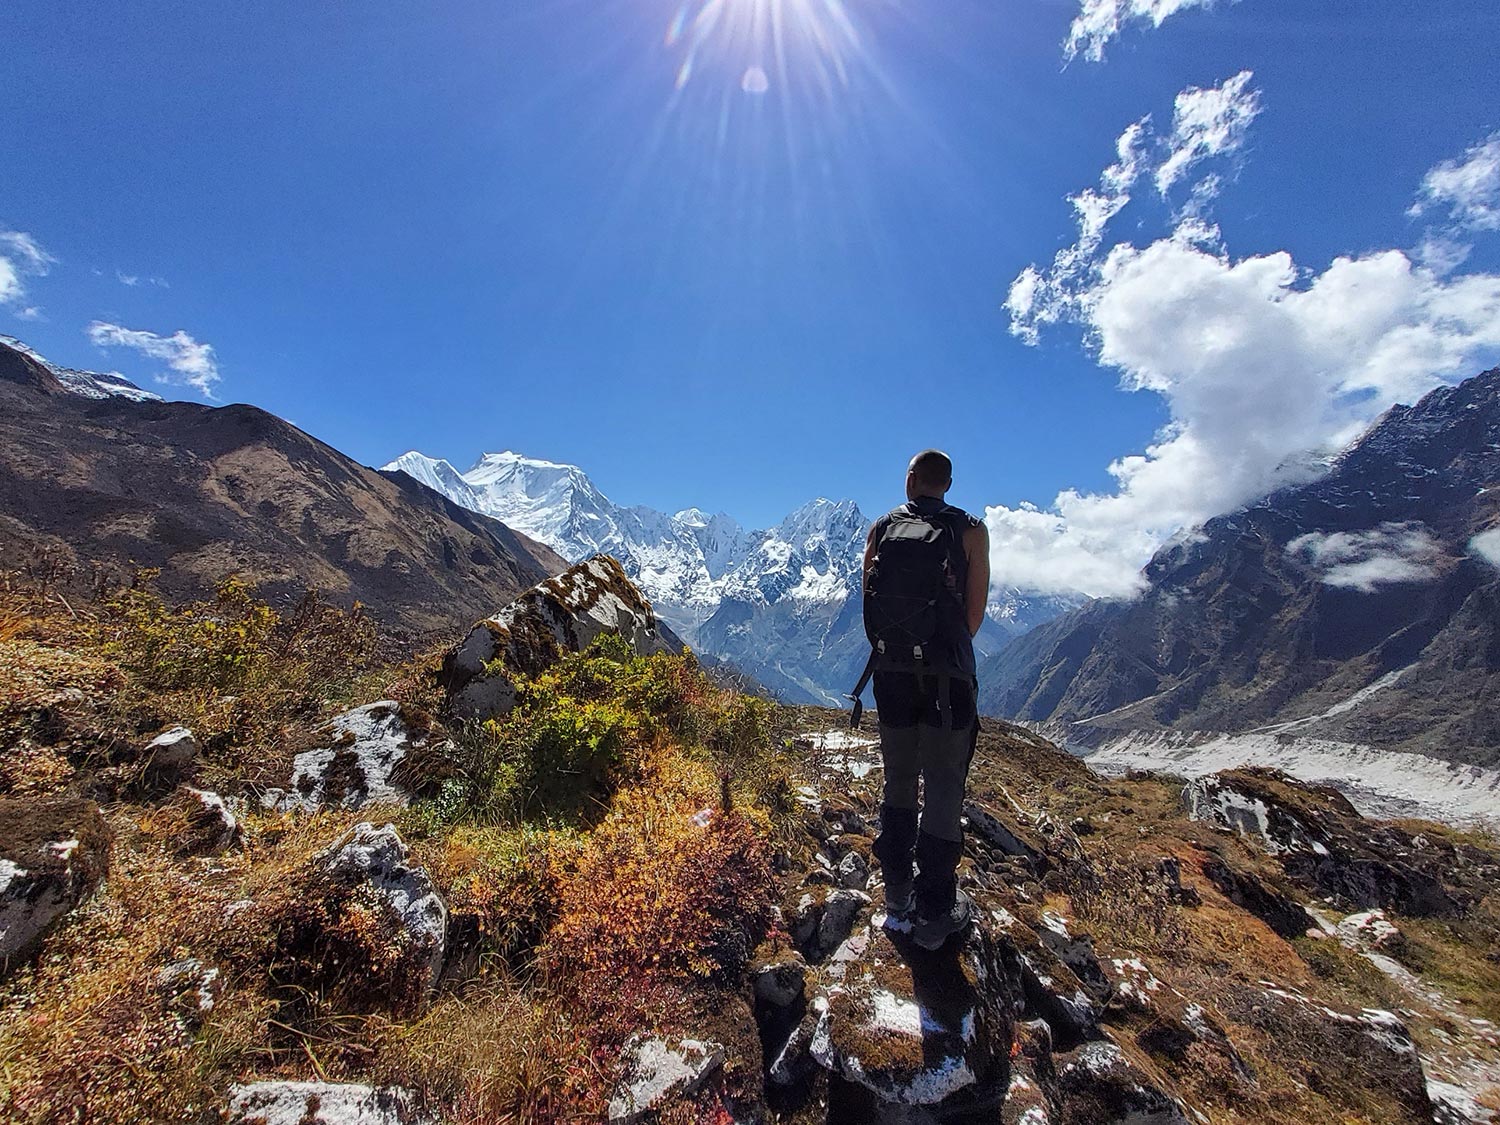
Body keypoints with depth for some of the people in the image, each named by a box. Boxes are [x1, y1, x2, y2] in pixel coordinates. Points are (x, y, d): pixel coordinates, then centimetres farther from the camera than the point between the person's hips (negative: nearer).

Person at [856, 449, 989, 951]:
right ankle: (935, 912, 17)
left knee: (899, 783, 17)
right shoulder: (970, 531, -3)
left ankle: (897, 897, 29)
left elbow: (869, 604, 5)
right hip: (947, 677, -3)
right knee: (943, 788, 7)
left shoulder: (881, 529, 4)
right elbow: (975, 613, -2)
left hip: (891, 672, 3)